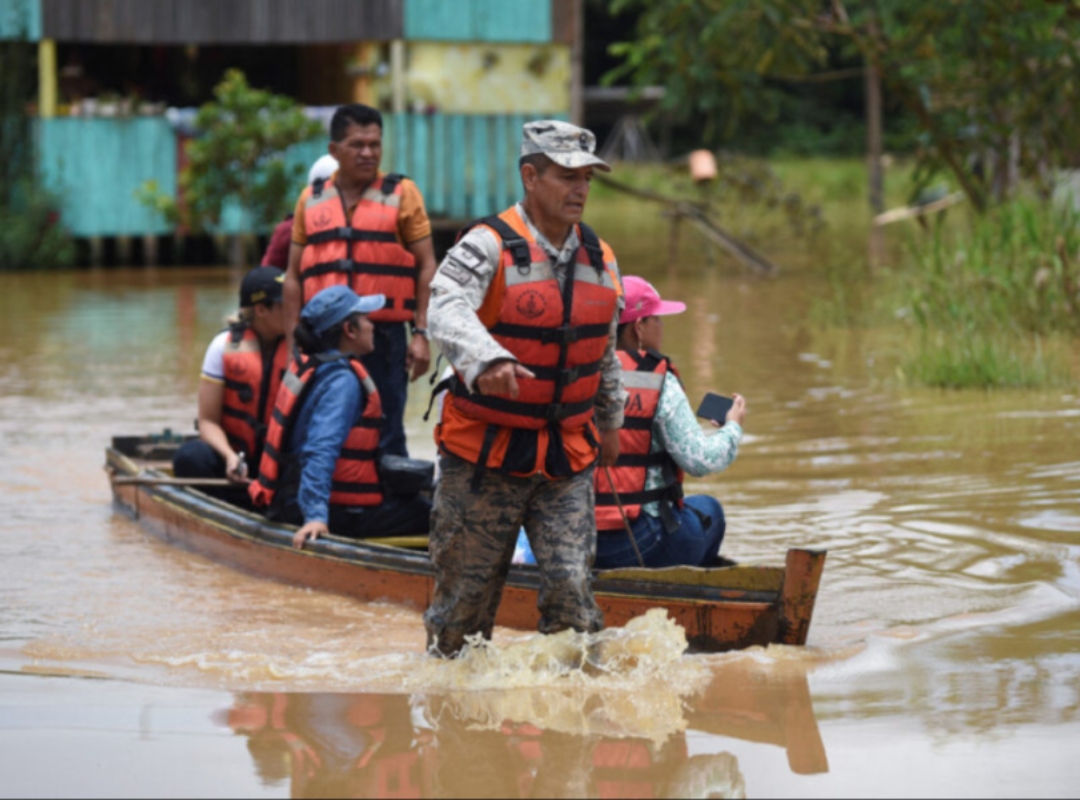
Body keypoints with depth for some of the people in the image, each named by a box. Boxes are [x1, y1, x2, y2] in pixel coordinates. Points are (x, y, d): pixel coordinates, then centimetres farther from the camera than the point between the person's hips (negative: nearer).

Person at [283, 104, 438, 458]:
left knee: (385, 441, -1)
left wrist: (422, 333, -7)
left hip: (384, 338, -3)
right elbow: (294, 276, 14)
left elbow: (426, 266, 1)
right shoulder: (311, 200, 11)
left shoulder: (401, 193, 4)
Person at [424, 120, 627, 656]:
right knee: (467, 588, 6)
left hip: (567, 458, 4)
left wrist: (609, 424, 31)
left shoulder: (600, 260, 7)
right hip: (484, 455, -4)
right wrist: (486, 360, -51)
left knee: (570, 584, -8)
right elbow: (447, 311, -32)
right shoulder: (487, 246, -13)